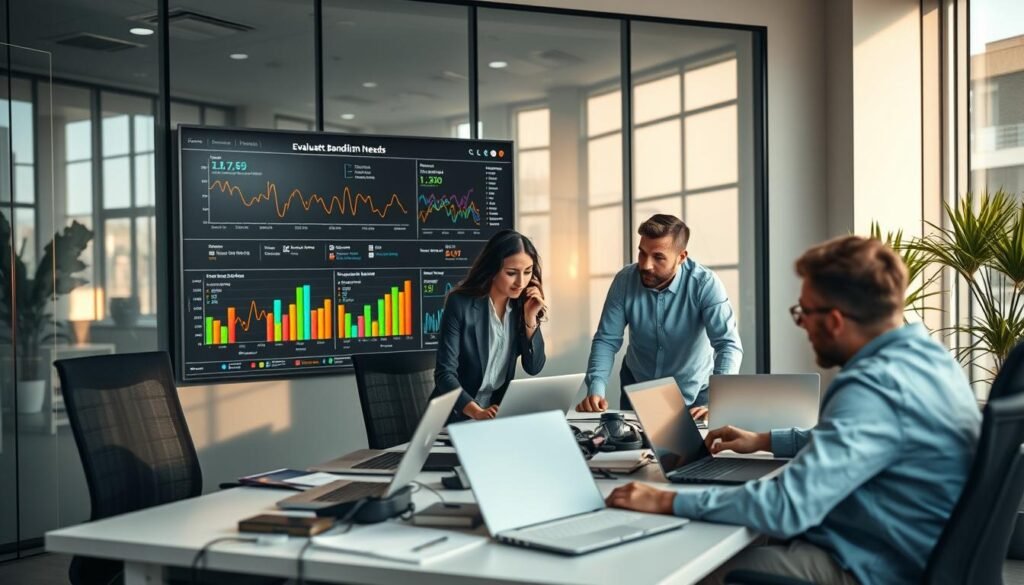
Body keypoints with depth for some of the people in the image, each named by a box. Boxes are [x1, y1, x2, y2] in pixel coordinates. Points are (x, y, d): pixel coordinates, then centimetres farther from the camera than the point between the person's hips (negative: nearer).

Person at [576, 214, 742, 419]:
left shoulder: (704, 284, -21)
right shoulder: (624, 281, -12)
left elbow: (728, 345, -28)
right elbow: (606, 340, -8)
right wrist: (596, 390, -25)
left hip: (693, 395, -2)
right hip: (637, 389, 3)